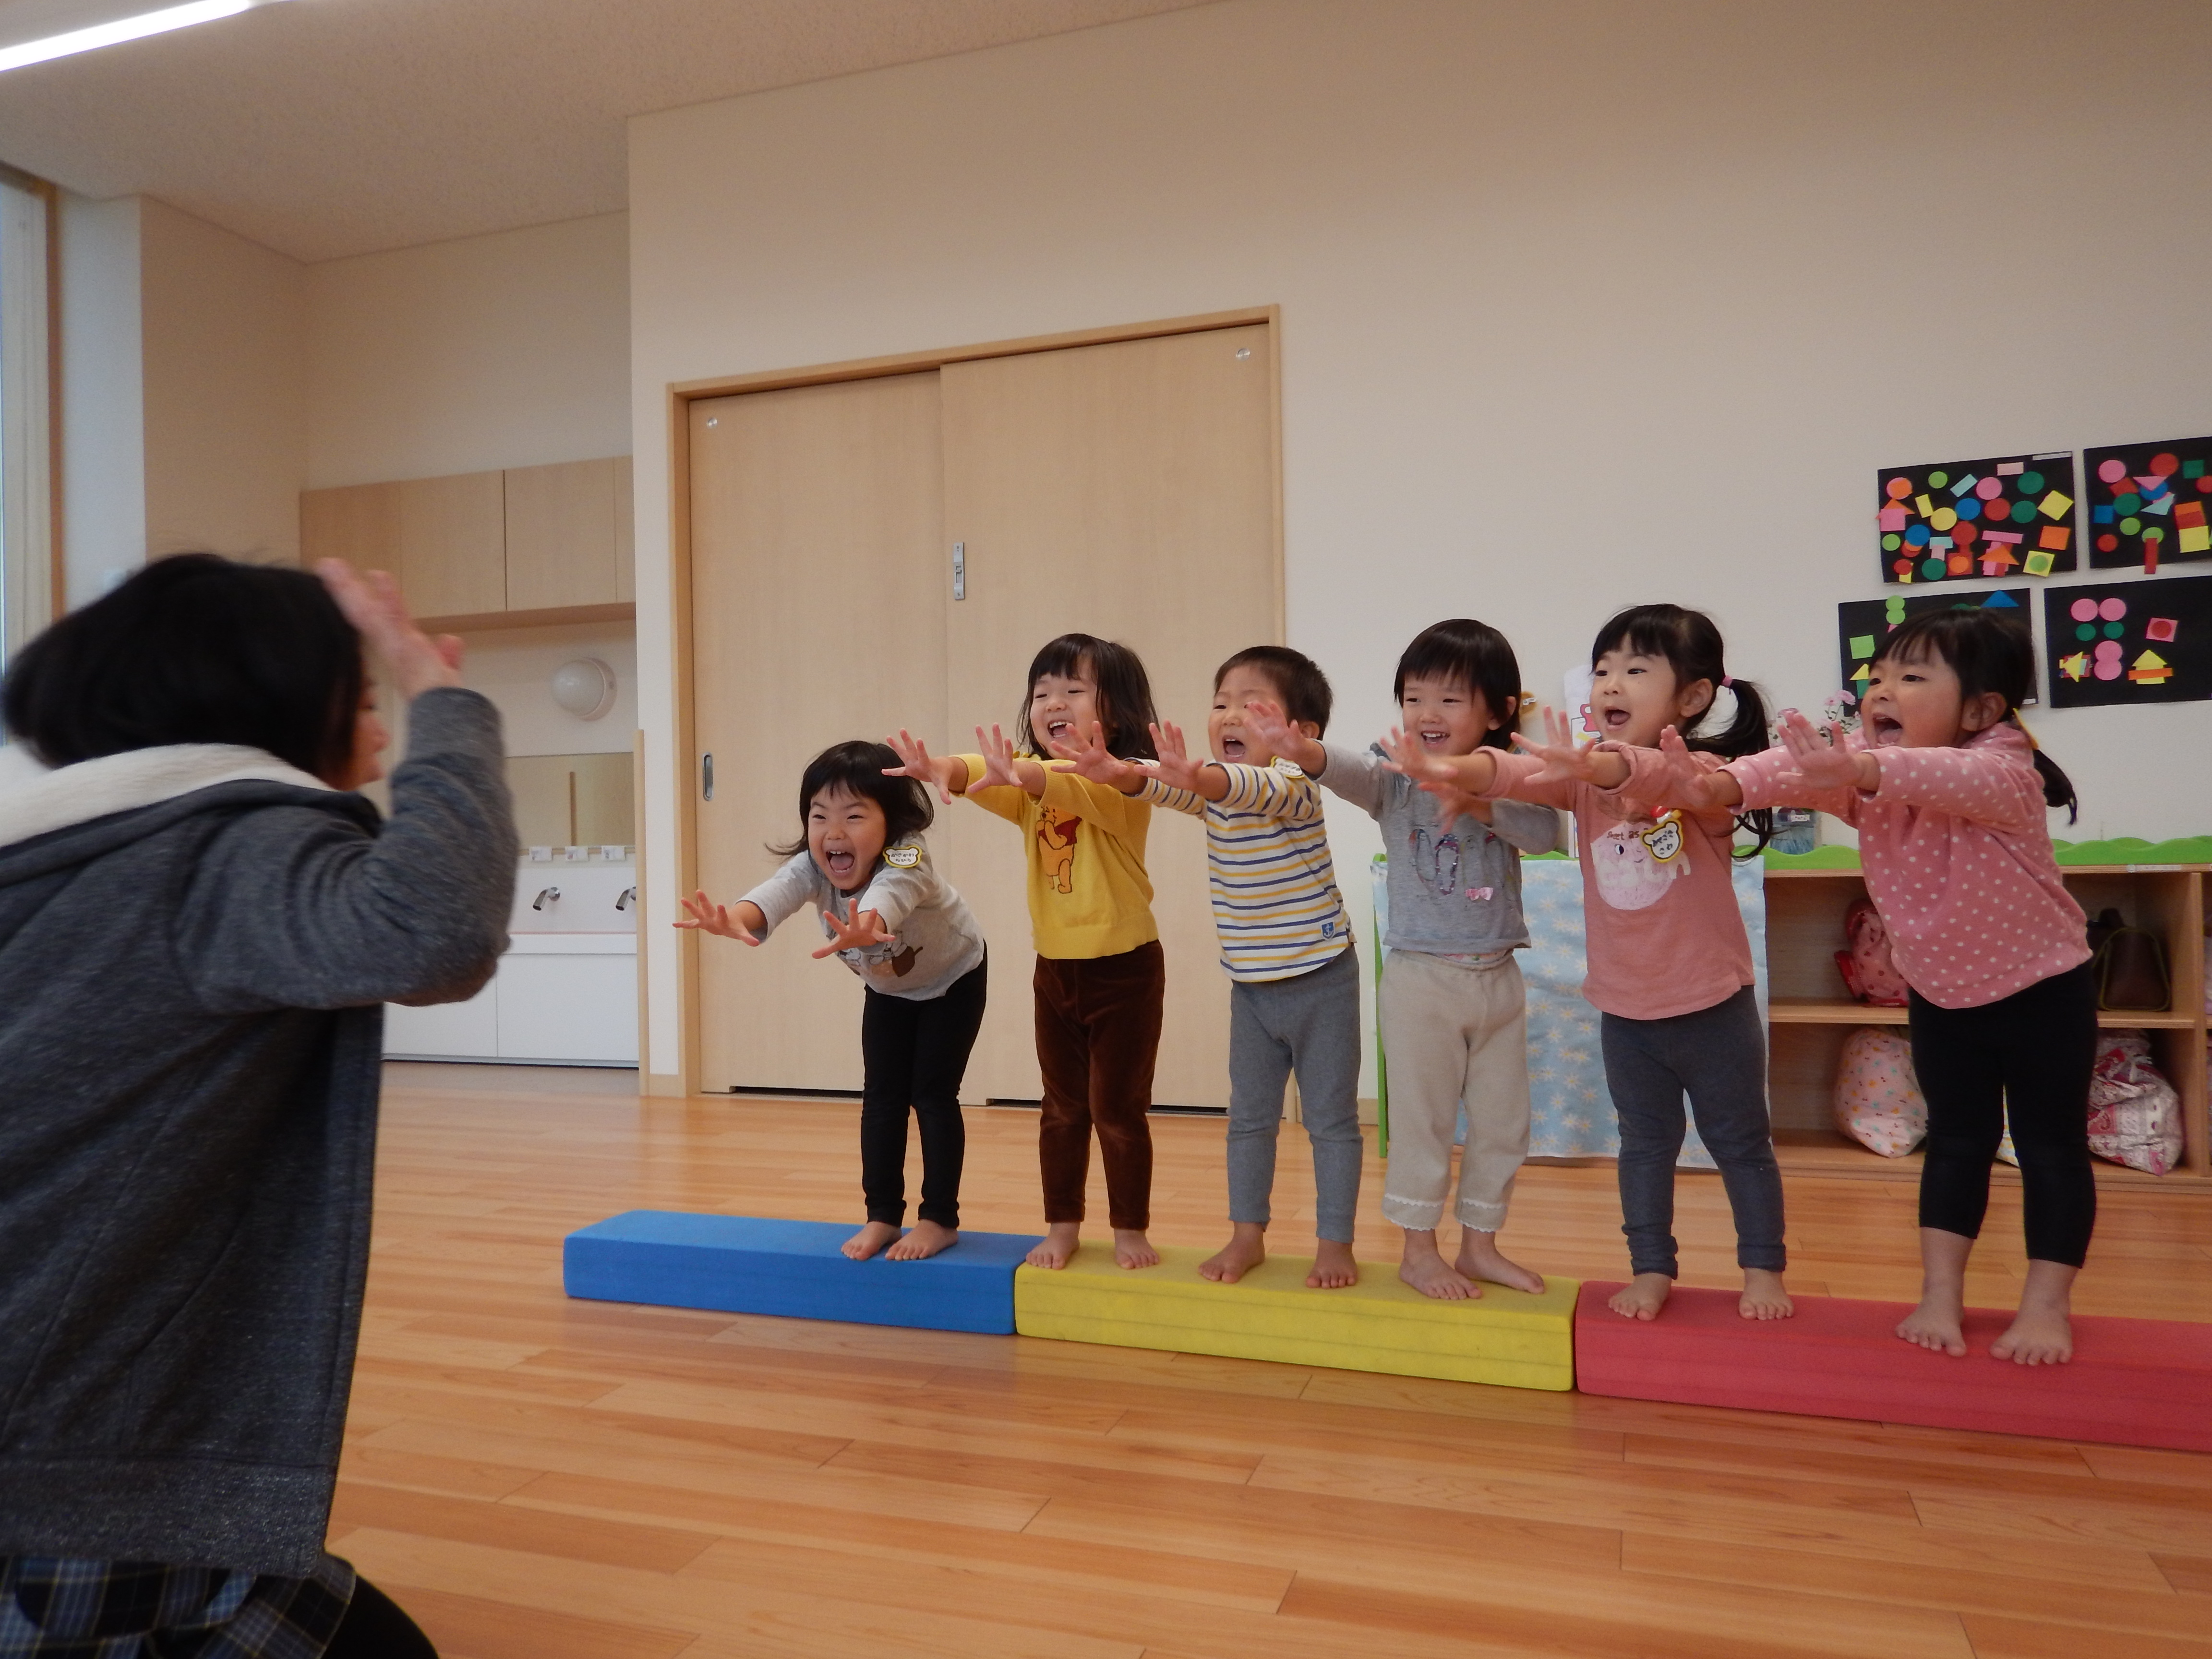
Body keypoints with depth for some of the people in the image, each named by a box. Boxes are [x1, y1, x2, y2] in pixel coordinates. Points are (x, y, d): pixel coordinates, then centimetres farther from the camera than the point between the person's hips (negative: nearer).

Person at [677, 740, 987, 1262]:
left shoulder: (906, 862, -41)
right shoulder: (812, 868, -28)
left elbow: (887, 897, -65)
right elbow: (776, 892, -50)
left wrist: (861, 929, -89)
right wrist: (733, 920, -73)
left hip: (953, 981, -5)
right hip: (888, 989, 5)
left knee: (934, 1096, -6)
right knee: (881, 1097, 3)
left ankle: (940, 1220, 8)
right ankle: (883, 1215, 16)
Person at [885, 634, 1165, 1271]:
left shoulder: (1124, 782, -16)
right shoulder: (1032, 782, 2)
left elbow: (1079, 790, -39)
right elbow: (986, 775, -19)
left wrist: (1022, 774, -59)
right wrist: (941, 768, -42)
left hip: (1124, 968, -5)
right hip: (1054, 968, 6)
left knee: (1117, 1109, 5)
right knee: (1062, 1108, 15)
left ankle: (1130, 1229, 22)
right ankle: (1062, 1225, 28)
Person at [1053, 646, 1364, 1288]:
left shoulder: (1295, 786, -19)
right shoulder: (1212, 788, 0)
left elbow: (1256, 791, -41)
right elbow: (1165, 787, -19)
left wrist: (1200, 776, -62)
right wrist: (1121, 774, -42)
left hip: (1321, 985, -6)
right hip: (1251, 988, 6)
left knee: (1331, 1120, 5)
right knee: (1249, 1117, 14)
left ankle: (1335, 1243, 16)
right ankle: (1247, 1234, 26)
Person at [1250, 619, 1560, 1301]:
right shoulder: (1396, 780, -7)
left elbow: (1548, 831, -18)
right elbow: (1351, 770, -28)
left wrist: (1482, 803, -33)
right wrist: (1303, 750, -49)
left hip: (1498, 977, 4)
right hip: (1421, 977, -3)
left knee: (1502, 1119, 14)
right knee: (1422, 1119, 6)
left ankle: (1479, 1245, 31)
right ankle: (1418, 1250, 22)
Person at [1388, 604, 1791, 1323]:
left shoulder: (1704, 773, -17)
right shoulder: (1585, 777, -4)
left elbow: (1659, 775, -41)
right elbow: (1523, 773, -24)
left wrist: (1596, 765, -63)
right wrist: (1459, 770, -46)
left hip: (1713, 1006, -4)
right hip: (1624, 1008, 4)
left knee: (1741, 1143, 14)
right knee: (1645, 1143, 17)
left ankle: (1763, 1268, 31)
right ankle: (1652, 1268, 30)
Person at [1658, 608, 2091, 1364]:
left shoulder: (2005, 772, -28)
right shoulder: (1865, 768, -11)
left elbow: (1950, 780, -51)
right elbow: (1801, 765, -30)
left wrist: (1859, 772, -71)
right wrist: (1725, 783, -53)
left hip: (2041, 988, -5)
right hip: (1941, 992, 5)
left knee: (2051, 1147, 5)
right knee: (1956, 1141, 12)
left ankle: (2047, 1306, 17)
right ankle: (1940, 1294, 19)